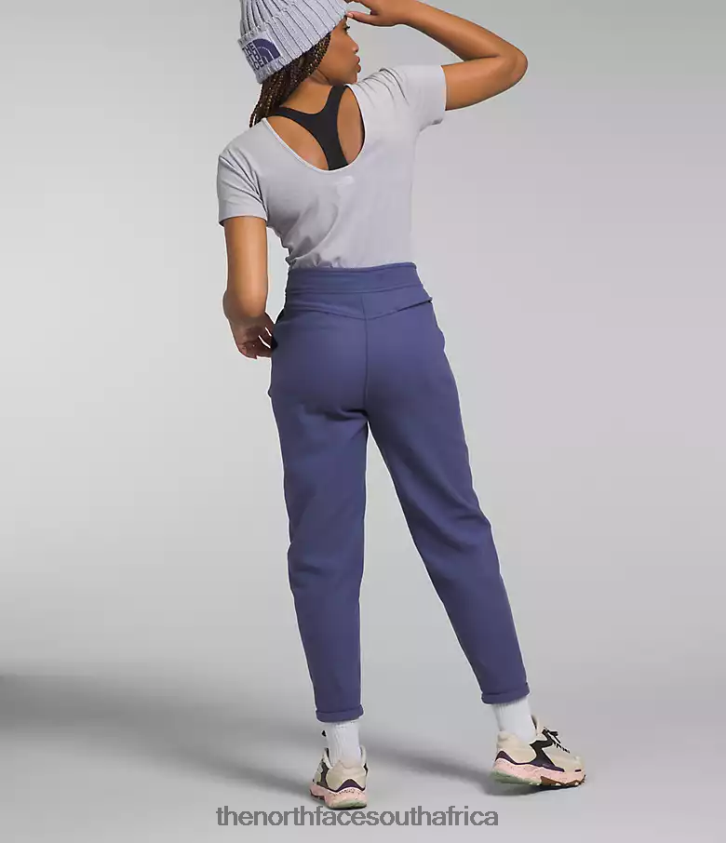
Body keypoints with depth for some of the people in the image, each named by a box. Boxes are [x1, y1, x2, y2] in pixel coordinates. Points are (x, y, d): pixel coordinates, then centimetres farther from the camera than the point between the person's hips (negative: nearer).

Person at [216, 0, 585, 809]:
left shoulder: (244, 156, -5)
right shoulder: (392, 97, -3)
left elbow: (247, 294, -13)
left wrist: (242, 323, 11)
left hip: (314, 341, 0)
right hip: (406, 332, 1)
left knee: (324, 551, 9)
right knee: (455, 531, 12)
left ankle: (344, 761, 11)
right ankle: (519, 736, 16)